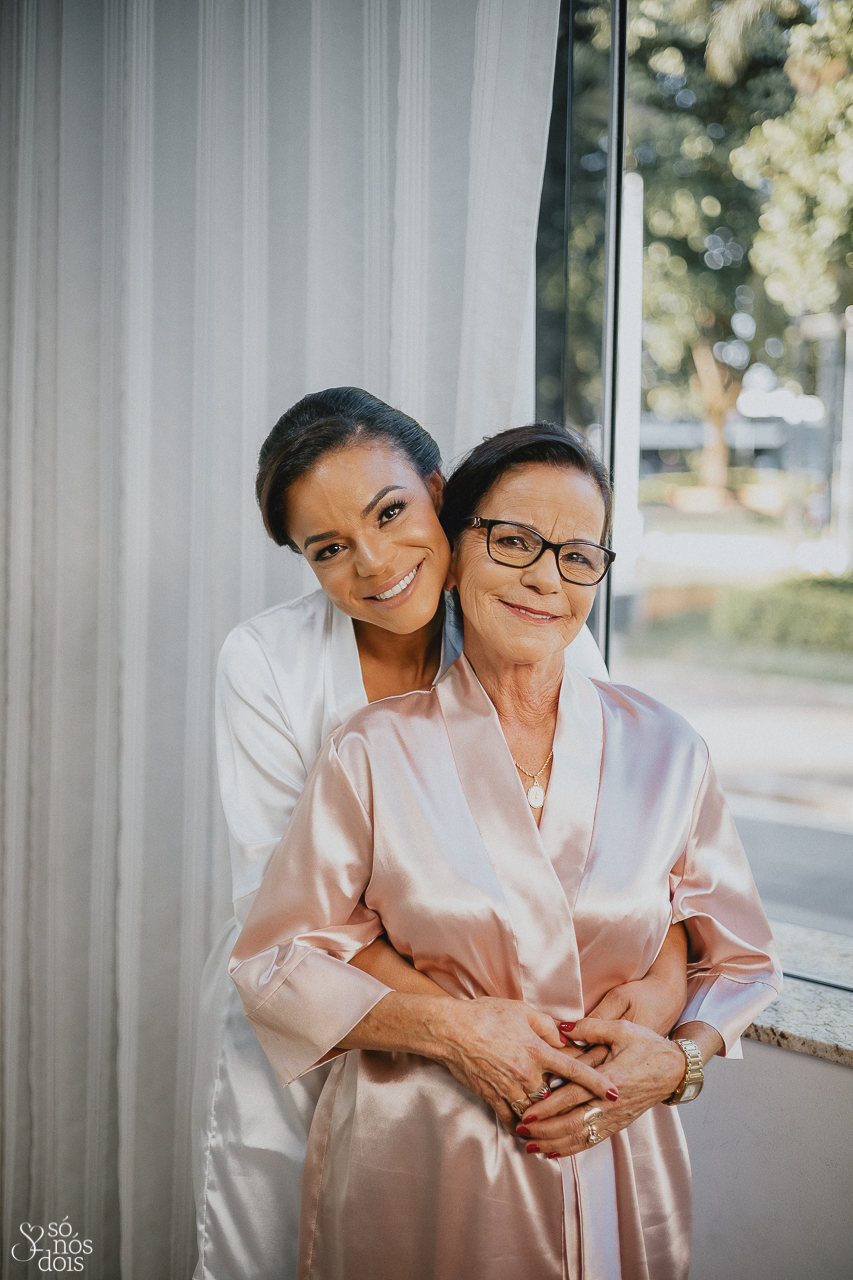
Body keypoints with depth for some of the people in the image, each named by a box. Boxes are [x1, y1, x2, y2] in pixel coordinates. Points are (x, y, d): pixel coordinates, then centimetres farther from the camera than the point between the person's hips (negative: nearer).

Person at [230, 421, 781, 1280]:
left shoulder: (664, 751, -3)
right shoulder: (375, 753, -8)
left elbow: (740, 962, 6)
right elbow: (275, 967, -6)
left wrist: (678, 1060, -12)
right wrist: (445, 1026, -18)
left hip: (615, 1176, 2)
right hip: (413, 1172, -2)